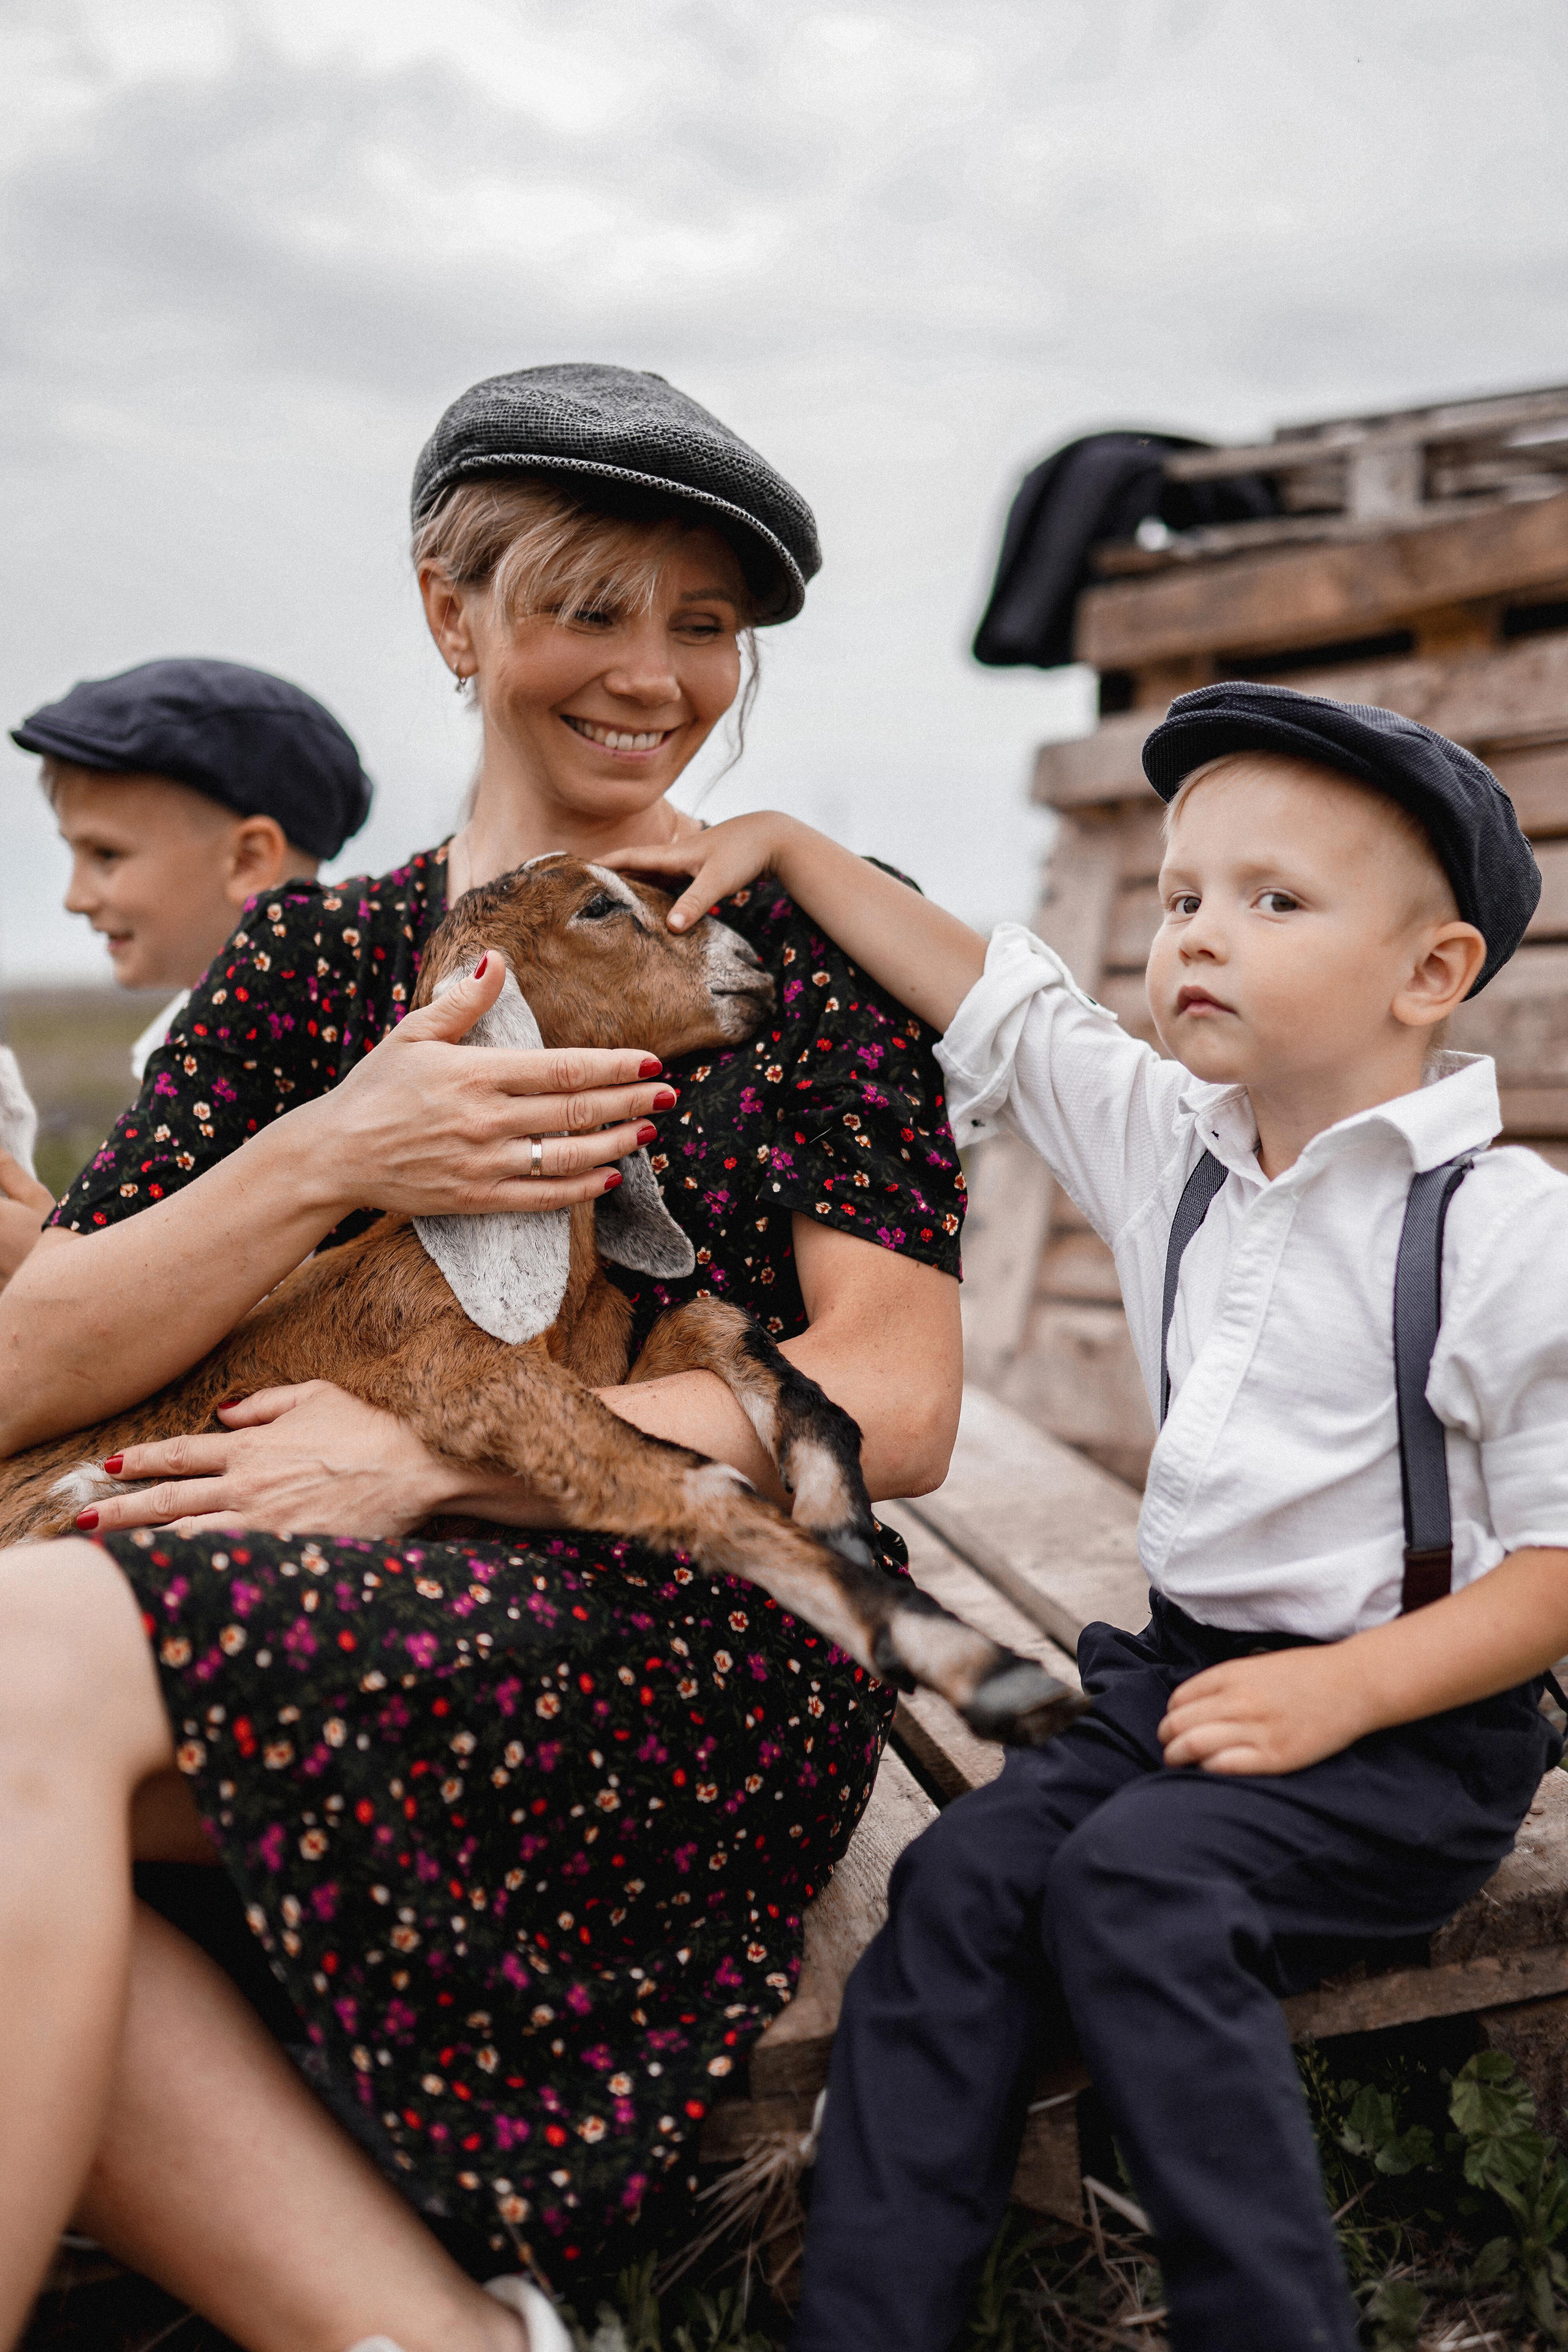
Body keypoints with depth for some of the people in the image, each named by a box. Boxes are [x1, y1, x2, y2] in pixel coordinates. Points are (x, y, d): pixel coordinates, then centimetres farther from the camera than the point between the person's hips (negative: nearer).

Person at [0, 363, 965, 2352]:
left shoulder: (813, 940, 5)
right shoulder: (315, 956, 13)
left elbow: (894, 1411, -5)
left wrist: (433, 1456, -13)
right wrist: (322, 1166, -12)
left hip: (713, 1664, -4)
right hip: (375, 1632, 4)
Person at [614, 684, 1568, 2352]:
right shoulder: (1168, 1152, 6)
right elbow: (992, 1005, 14)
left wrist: (1343, 1688, -22)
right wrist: (788, 848, 13)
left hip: (1412, 1726, -5)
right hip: (1185, 1674, 6)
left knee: (1134, 1885, -28)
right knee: (960, 1881, -15)